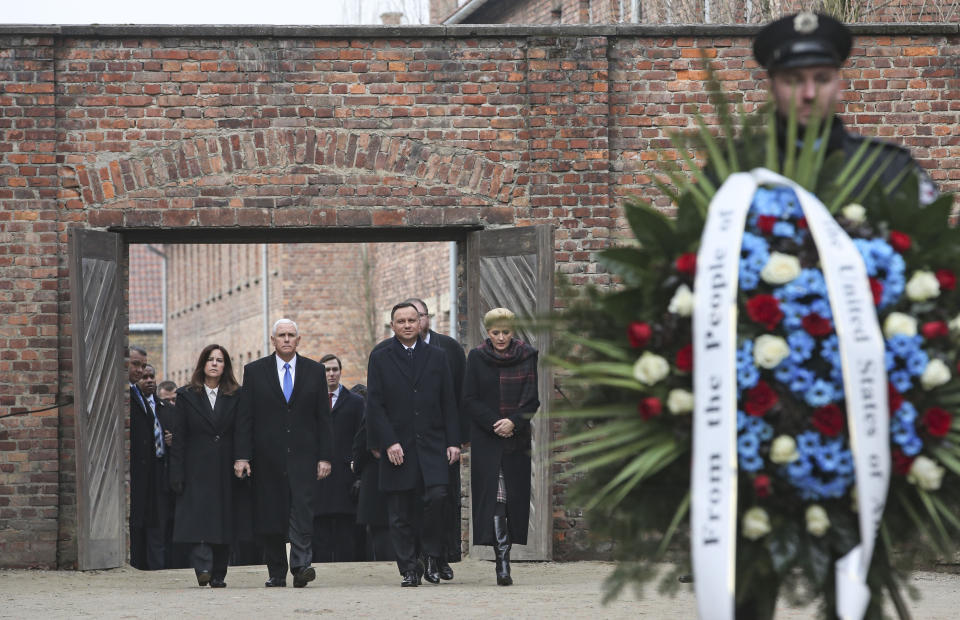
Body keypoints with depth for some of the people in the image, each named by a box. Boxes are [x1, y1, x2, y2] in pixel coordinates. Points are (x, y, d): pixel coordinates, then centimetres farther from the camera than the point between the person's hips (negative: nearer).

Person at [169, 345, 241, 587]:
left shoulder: (236, 396, 9)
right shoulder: (187, 396, 6)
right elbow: (179, 438, 3)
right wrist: (176, 474, -4)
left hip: (226, 470, 1)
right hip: (197, 470, -1)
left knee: (224, 520, 2)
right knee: (199, 518, -16)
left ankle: (218, 574, 9)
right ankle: (203, 567, -26)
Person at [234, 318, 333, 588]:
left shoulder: (314, 371, 9)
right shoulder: (255, 371, 7)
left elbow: (323, 417, 8)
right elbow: (245, 417, 4)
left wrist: (325, 457, 1)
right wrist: (242, 456, -5)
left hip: (303, 454, -1)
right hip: (267, 456, 1)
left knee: (302, 509, -16)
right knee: (270, 515, 2)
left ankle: (301, 566, -21)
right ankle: (276, 573, 10)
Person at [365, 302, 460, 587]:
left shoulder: (437, 356, 11)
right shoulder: (380, 359, 6)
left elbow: (448, 403, 10)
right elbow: (375, 406, 0)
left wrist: (453, 442, 2)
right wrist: (389, 443, -9)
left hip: (432, 444, 0)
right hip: (397, 448, 0)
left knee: (436, 497, -18)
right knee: (400, 515, 0)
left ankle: (432, 557, 0)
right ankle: (408, 570, 7)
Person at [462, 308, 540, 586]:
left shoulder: (527, 357, 4)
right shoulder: (477, 358, 3)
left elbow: (532, 398, 0)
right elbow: (470, 400, 0)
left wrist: (513, 422, -15)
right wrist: (494, 423, -12)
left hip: (518, 438, 1)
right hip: (486, 439, -1)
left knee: (515, 496, 0)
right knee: (494, 495, -11)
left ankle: (505, 554, 11)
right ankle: (502, 561, -16)